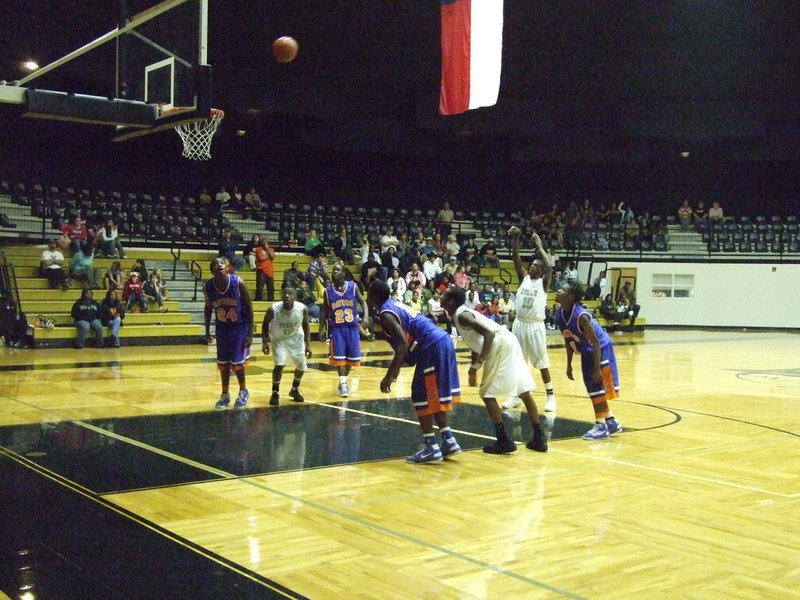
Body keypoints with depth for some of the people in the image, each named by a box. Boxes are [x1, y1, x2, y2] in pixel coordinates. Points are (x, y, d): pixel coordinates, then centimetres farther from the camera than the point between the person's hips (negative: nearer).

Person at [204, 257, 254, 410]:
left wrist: (250, 334, -15)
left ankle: (243, 391, 20)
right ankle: (225, 395, 24)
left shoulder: (238, 283, -23)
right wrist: (207, 331, 6)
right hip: (222, 328, 3)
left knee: (236, 363, -4)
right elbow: (208, 308, 5)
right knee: (223, 363, 7)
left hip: (240, 327, -3)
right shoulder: (207, 287, -14)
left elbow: (249, 308, -14)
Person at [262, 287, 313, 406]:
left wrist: (308, 345, -12)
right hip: (278, 339, -3)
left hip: (295, 338, 3)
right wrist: (265, 342, -18)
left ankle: (295, 389, 33)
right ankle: (275, 392, 3)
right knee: (279, 364, -20)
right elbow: (265, 325, -10)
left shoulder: (302, 309, -25)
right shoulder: (273, 309, -29)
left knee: (301, 367, 6)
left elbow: (305, 326, -7)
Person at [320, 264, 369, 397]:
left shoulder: (353, 286, -2)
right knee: (339, 356, -11)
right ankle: (343, 383, -8)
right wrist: (321, 329, 2)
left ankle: (344, 379, 26)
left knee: (352, 356, 7)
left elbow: (363, 302, 1)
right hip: (336, 327, -1)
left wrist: (366, 316, -17)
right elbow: (324, 311, 7)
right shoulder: (328, 290, 1)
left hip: (352, 326, 1)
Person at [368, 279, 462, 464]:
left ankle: (431, 448, 2)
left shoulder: (385, 314, -8)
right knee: (435, 395, 19)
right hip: (443, 341, 10)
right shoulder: (395, 305, 22)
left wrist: (390, 375, -18)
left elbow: (403, 344, -19)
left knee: (422, 397, 0)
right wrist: (396, 367, 36)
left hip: (433, 347, -10)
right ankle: (448, 441, 21)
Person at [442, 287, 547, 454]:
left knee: (487, 394, -2)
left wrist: (477, 365, -21)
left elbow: (489, 334, -20)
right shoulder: (463, 314, 22)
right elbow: (475, 344, 30)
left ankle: (504, 441, -3)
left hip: (501, 346, -10)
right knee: (524, 392, 13)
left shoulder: (461, 315, -9)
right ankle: (538, 439, 20)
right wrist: (474, 368, 30)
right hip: (508, 343, 10)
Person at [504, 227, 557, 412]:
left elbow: (549, 266, -22)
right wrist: (515, 238, -12)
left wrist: (539, 246, -13)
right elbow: (516, 259, -2)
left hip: (535, 326, -4)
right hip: (519, 324, 5)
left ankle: (551, 396, 11)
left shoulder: (544, 282, -4)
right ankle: (516, 396, 20)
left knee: (542, 363, 0)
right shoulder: (524, 278, 8)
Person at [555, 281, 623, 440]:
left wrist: (597, 369, -28)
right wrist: (569, 365, 7)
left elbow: (596, 342, -27)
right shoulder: (559, 314, -8)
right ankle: (612, 422, 26)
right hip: (586, 351, 8)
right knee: (592, 388, 13)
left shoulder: (581, 316, -31)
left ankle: (601, 426, -2)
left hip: (601, 349, -8)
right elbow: (568, 340, 5)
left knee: (597, 386, -11)